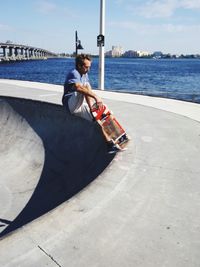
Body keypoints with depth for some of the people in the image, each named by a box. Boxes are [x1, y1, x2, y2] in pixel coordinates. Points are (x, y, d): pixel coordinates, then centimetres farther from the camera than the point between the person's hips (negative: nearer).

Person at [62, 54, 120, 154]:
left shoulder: (85, 75, 17)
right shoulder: (74, 73, -15)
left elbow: (89, 91, 19)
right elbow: (78, 87, -36)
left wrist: (96, 101, 4)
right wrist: (96, 97, -44)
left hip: (79, 107, 8)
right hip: (71, 105, -8)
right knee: (86, 85, -27)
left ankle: (109, 143, -14)